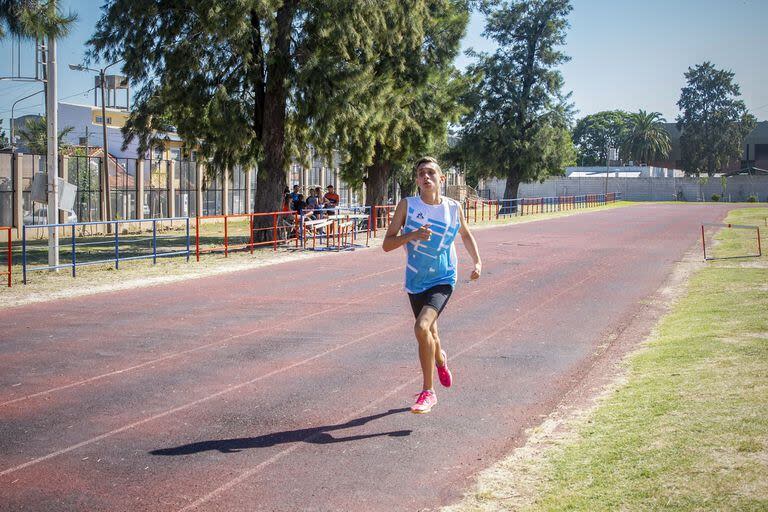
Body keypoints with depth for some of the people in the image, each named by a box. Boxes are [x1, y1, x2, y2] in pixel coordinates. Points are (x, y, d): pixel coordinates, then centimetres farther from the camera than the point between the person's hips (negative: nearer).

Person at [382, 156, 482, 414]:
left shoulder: (453, 208, -4)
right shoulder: (407, 206, -8)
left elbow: (466, 235, 17)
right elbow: (387, 244, -8)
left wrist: (477, 262, 4)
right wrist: (412, 235, -24)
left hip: (443, 280, -2)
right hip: (416, 281, 2)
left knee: (422, 327, -24)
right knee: (429, 332, 18)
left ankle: (428, 392, -11)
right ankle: (440, 359, 56)